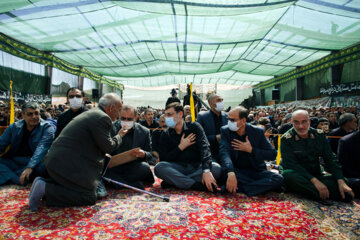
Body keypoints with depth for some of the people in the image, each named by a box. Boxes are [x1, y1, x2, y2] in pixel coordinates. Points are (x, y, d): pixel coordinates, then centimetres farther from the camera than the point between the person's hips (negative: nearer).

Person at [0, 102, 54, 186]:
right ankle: (19, 180, -34)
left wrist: (30, 167, -33)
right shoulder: (14, 127, 9)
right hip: (13, 162, 4)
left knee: (43, 165, -36)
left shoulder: (47, 128, -5)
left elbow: (42, 148, -19)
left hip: (35, 162, -4)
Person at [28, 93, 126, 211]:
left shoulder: (90, 113, 17)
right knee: (89, 198, -4)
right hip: (69, 165, -10)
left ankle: (43, 183, 9)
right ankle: (45, 189, -10)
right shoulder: (102, 118, -15)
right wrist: (119, 136, 5)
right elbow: (108, 147, -12)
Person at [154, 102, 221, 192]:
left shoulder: (194, 127, 0)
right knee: (158, 167, -27)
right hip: (178, 168, 0)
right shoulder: (165, 135, 3)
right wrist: (180, 147, -12)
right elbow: (163, 160, -3)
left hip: (197, 167, 0)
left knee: (216, 168, -28)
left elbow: (205, 148, -15)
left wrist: (206, 171, -31)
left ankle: (172, 181, -25)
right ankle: (198, 185, -30)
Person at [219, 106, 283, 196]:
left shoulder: (258, 132, -5)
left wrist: (250, 149, -19)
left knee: (278, 179, -24)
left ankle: (239, 188, -27)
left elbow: (272, 154, -5)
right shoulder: (226, 131, -6)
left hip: (256, 171, 1)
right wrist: (231, 173, -38)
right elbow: (224, 153, -20)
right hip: (237, 171, -1)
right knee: (227, 174, -34)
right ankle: (262, 185, -17)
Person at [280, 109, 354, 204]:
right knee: (287, 174, -39)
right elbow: (291, 164, -20)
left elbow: (331, 158, 0)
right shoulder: (286, 139, -13)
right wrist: (314, 181, -30)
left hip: (315, 174, 4)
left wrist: (341, 182, -15)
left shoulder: (319, 135, 2)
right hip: (296, 174, -3)